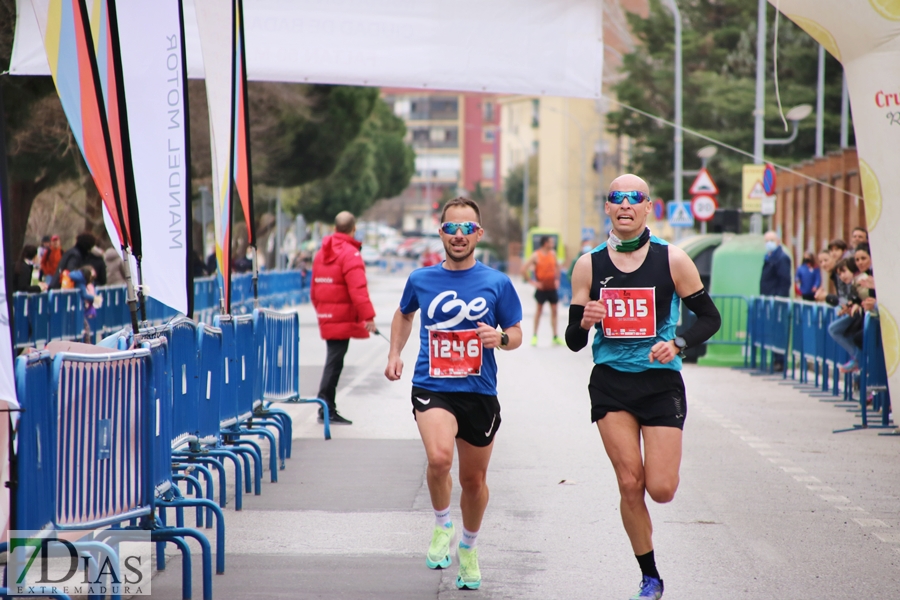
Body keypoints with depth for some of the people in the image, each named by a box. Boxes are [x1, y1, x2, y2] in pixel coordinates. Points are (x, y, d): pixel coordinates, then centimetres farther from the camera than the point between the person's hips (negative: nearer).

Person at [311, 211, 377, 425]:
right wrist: (368, 316, -23)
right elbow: (358, 289, -22)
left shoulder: (321, 253, 14)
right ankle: (326, 409, -5)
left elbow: (315, 289, 20)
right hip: (343, 318, -8)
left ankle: (328, 409, 17)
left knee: (333, 360, 14)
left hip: (326, 317, 8)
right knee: (334, 361, -5)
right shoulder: (350, 254, -13)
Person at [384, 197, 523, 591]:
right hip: (432, 389, -1)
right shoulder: (421, 280, 4)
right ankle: (442, 525, 0)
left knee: (474, 480, 12)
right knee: (439, 457, -28)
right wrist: (395, 353, 13)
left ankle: (468, 548, 39)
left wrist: (500, 338, -14)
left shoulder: (497, 283, 0)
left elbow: (516, 334, 7)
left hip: (480, 392, 1)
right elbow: (404, 314, 25)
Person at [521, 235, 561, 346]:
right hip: (542, 287, -5)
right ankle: (534, 336, 11)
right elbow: (524, 270, -12)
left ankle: (555, 337, 11)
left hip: (552, 287, 5)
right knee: (539, 310, 2)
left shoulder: (553, 253, 4)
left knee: (554, 310, 6)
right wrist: (533, 282, -12)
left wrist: (557, 279, 10)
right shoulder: (536, 255, -11)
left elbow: (557, 266, 21)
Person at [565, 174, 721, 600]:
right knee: (629, 484, -4)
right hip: (610, 384, 1)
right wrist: (584, 322, -19)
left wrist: (678, 344, -15)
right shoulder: (589, 265, 1)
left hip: (661, 382, -1)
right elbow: (574, 342, 4)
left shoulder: (672, 260, -3)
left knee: (661, 490, -8)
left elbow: (710, 318, 2)